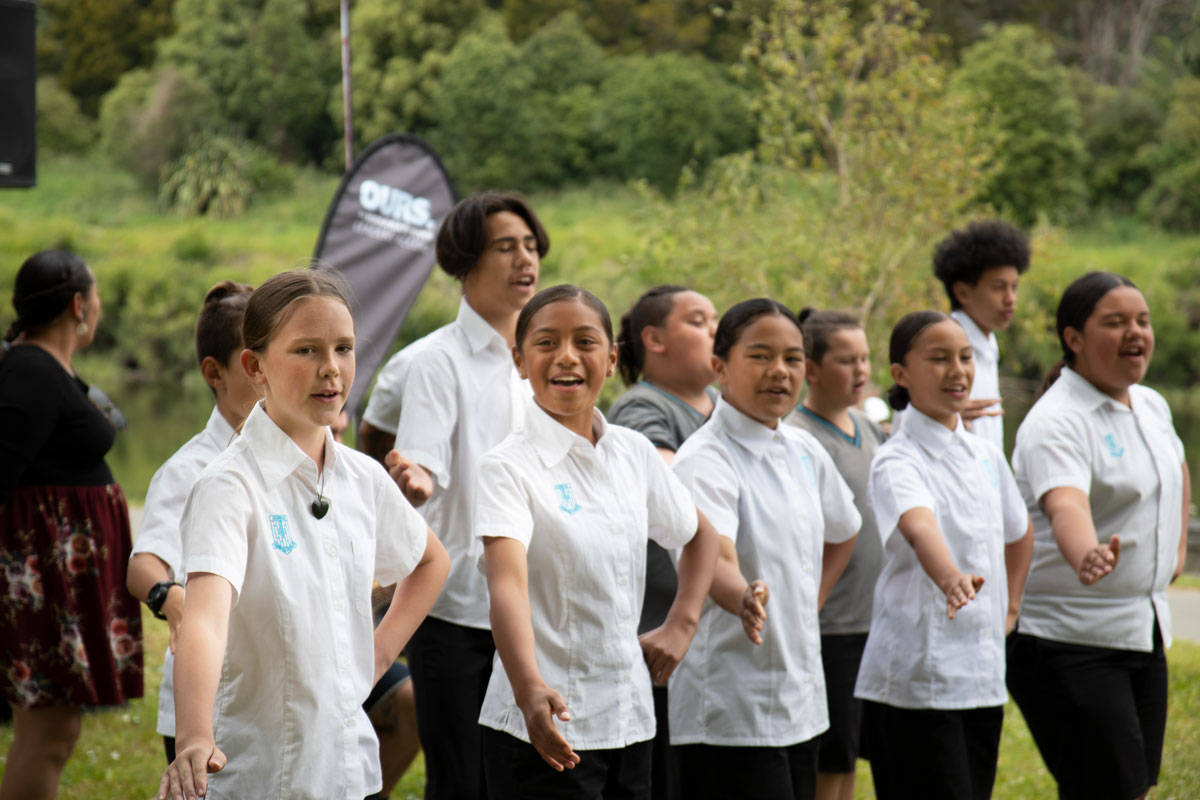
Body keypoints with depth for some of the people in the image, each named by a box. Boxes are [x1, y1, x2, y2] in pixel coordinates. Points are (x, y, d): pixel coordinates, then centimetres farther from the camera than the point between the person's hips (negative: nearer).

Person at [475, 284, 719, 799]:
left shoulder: (634, 453, 7)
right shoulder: (509, 467, -11)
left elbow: (699, 535, 25)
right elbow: (507, 581, -27)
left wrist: (681, 624, 8)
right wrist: (529, 689, -43)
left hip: (629, 722, 6)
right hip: (544, 728, -6)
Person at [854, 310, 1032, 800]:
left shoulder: (986, 456, 11)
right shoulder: (896, 461, -12)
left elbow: (1018, 532, 29)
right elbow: (918, 526, -33)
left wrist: (1010, 606, 21)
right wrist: (950, 578, -52)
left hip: (983, 676, 7)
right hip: (914, 680, -7)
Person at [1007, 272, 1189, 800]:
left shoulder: (1152, 406, 9)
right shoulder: (1056, 423, -18)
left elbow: (1176, 473, 32)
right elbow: (1064, 504, -37)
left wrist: (1177, 547, 19)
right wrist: (1087, 557, -57)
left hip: (1145, 636, 8)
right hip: (1070, 642, -8)